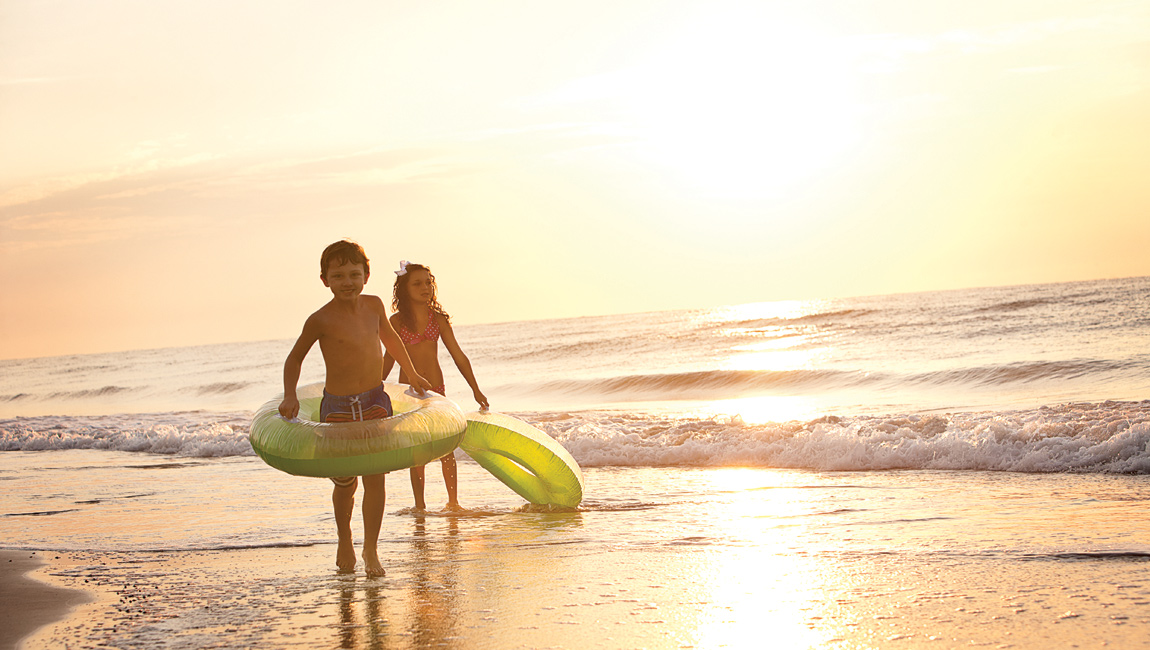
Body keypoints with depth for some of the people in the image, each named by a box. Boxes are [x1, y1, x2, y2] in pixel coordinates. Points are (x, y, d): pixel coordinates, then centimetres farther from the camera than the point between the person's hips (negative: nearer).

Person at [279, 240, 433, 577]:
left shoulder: (374, 305, 1)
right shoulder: (320, 320, -11)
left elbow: (389, 337, 22)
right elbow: (295, 357, 3)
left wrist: (411, 373, 30)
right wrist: (290, 396, -8)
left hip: (375, 401, 3)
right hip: (338, 407, -3)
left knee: (375, 476, -5)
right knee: (345, 482, 7)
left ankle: (371, 548, 8)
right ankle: (344, 540, 32)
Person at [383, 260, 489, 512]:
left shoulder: (438, 318, 2)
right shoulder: (397, 321, -4)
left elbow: (458, 355, 6)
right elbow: (389, 359, 5)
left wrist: (475, 389, 6)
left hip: (435, 389, 2)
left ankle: (453, 502, 11)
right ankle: (420, 505, 9)